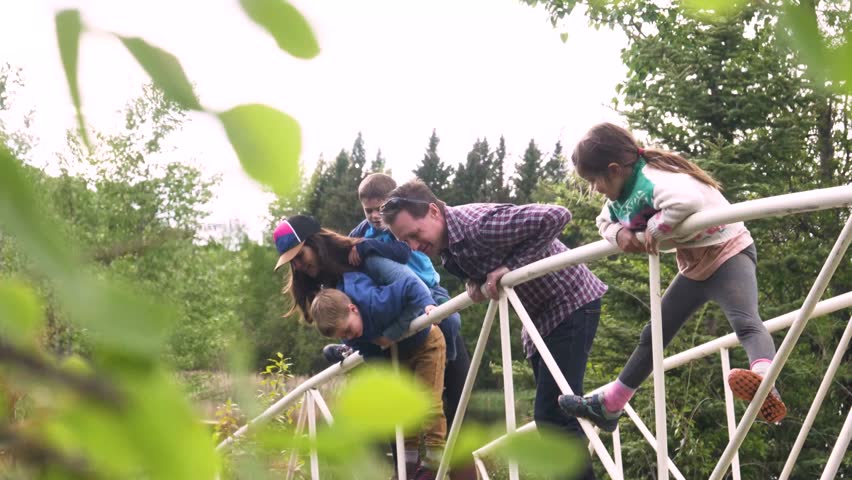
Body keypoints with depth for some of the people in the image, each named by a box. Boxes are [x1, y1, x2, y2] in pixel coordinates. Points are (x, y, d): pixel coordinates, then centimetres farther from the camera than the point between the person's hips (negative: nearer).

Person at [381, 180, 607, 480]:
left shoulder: (481, 223, -29)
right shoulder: (448, 251, -2)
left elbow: (557, 217, -33)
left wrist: (511, 266, -30)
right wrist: (476, 282, -8)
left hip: (570, 302, -9)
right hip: (540, 315, 9)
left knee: (552, 415, -15)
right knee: (553, 413, 12)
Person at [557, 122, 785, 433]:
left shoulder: (653, 180, -33)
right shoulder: (621, 195, -2)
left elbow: (686, 200, -53)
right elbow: (605, 221, 12)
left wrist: (655, 228, -36)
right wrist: (618, 234, -12)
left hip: (728, 252, -10)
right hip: (694, 266, 10)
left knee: (745, 322, -35)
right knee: (652, 336, 16)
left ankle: (767, 388, -60)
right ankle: (608, 407, 27)